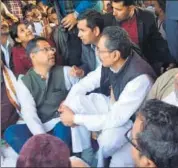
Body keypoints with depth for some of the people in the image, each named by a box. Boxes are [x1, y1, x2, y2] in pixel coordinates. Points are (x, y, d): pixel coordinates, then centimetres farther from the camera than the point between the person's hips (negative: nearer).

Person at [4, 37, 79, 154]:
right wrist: (41, 136, -25)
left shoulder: (65, 72, 4)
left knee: (62, 129, -35)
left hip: (63, 124, -1)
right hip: (40, 127, 2)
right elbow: (29, 112, -10)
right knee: (11, 133, -23)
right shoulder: (24, 82, 3)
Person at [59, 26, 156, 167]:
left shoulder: (139, 78, -35)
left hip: (132, 120, -7)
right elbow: (84, 84, 0)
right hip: (111, 106, 7)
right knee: (76, 101, -11)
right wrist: (67, 105, -18)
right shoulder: (109, 64, -14)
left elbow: (116, 119, -34)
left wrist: (75, 118, -28)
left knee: (108, 138, -34)